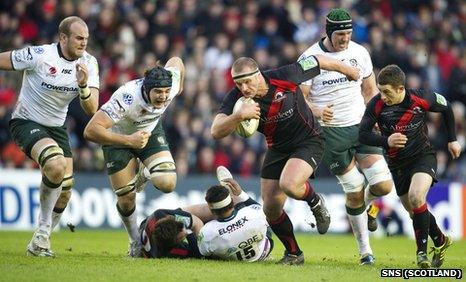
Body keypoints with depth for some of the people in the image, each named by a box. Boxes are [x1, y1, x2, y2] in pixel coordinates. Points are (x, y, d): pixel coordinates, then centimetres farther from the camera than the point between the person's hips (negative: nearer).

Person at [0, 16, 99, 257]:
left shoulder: (89, 64, -7)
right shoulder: (39, 55, -22)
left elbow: (92, 110, -12)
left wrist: (83, 86, -29)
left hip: (56, 127, 6)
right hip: (26, 122, -6)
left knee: (65, 189, 3)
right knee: (56, 165, -31)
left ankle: (39, 244, 24)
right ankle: (43, 232, -13)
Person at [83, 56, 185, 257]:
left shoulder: (171, 83, -29)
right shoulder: (126, 98, -42)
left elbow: (176, 61, -3)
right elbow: (91, 131, -44)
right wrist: (129, 141, -48)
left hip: (151, 131, 3)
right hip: (119, 137, -3)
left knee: (167, 184, -18)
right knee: (126, 199, -2)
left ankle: (144, 173, 19)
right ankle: (135, 242, 28)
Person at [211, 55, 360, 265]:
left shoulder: (285, 77, -26)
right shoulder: (236, 98, -19)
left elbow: (317, 61, -9)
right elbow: (216, 132, -30)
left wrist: (347, 70, 9)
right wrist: (239, 115, -48)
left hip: (308, 141, -5)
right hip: (277, 149, 5)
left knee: (289, 185, -31)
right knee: (271, 208, 0)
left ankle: (315, 202, 4)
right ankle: (293, 253, 22)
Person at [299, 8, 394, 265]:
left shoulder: (359, 52, 3)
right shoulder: (310, 58, -9)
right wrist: (317, 111, -25)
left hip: (362, 127, 3)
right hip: (331, 131, -3)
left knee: (383, 185, -8)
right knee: (354, 191, -3)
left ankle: (367, 204, 30)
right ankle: (364, 250, 12)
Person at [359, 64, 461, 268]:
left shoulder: (421, 99, -19)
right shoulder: (376, 105, -17)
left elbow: (446, 108, 1)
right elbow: (362, 134, -15)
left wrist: (452, 140, 7)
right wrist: (386, 141, -32)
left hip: (423, 157, -4)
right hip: (396, 165, 4)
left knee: (416, 197, -29)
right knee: (414, 212, 12)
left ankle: (422, 251, -17)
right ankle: (440, 241, 39)